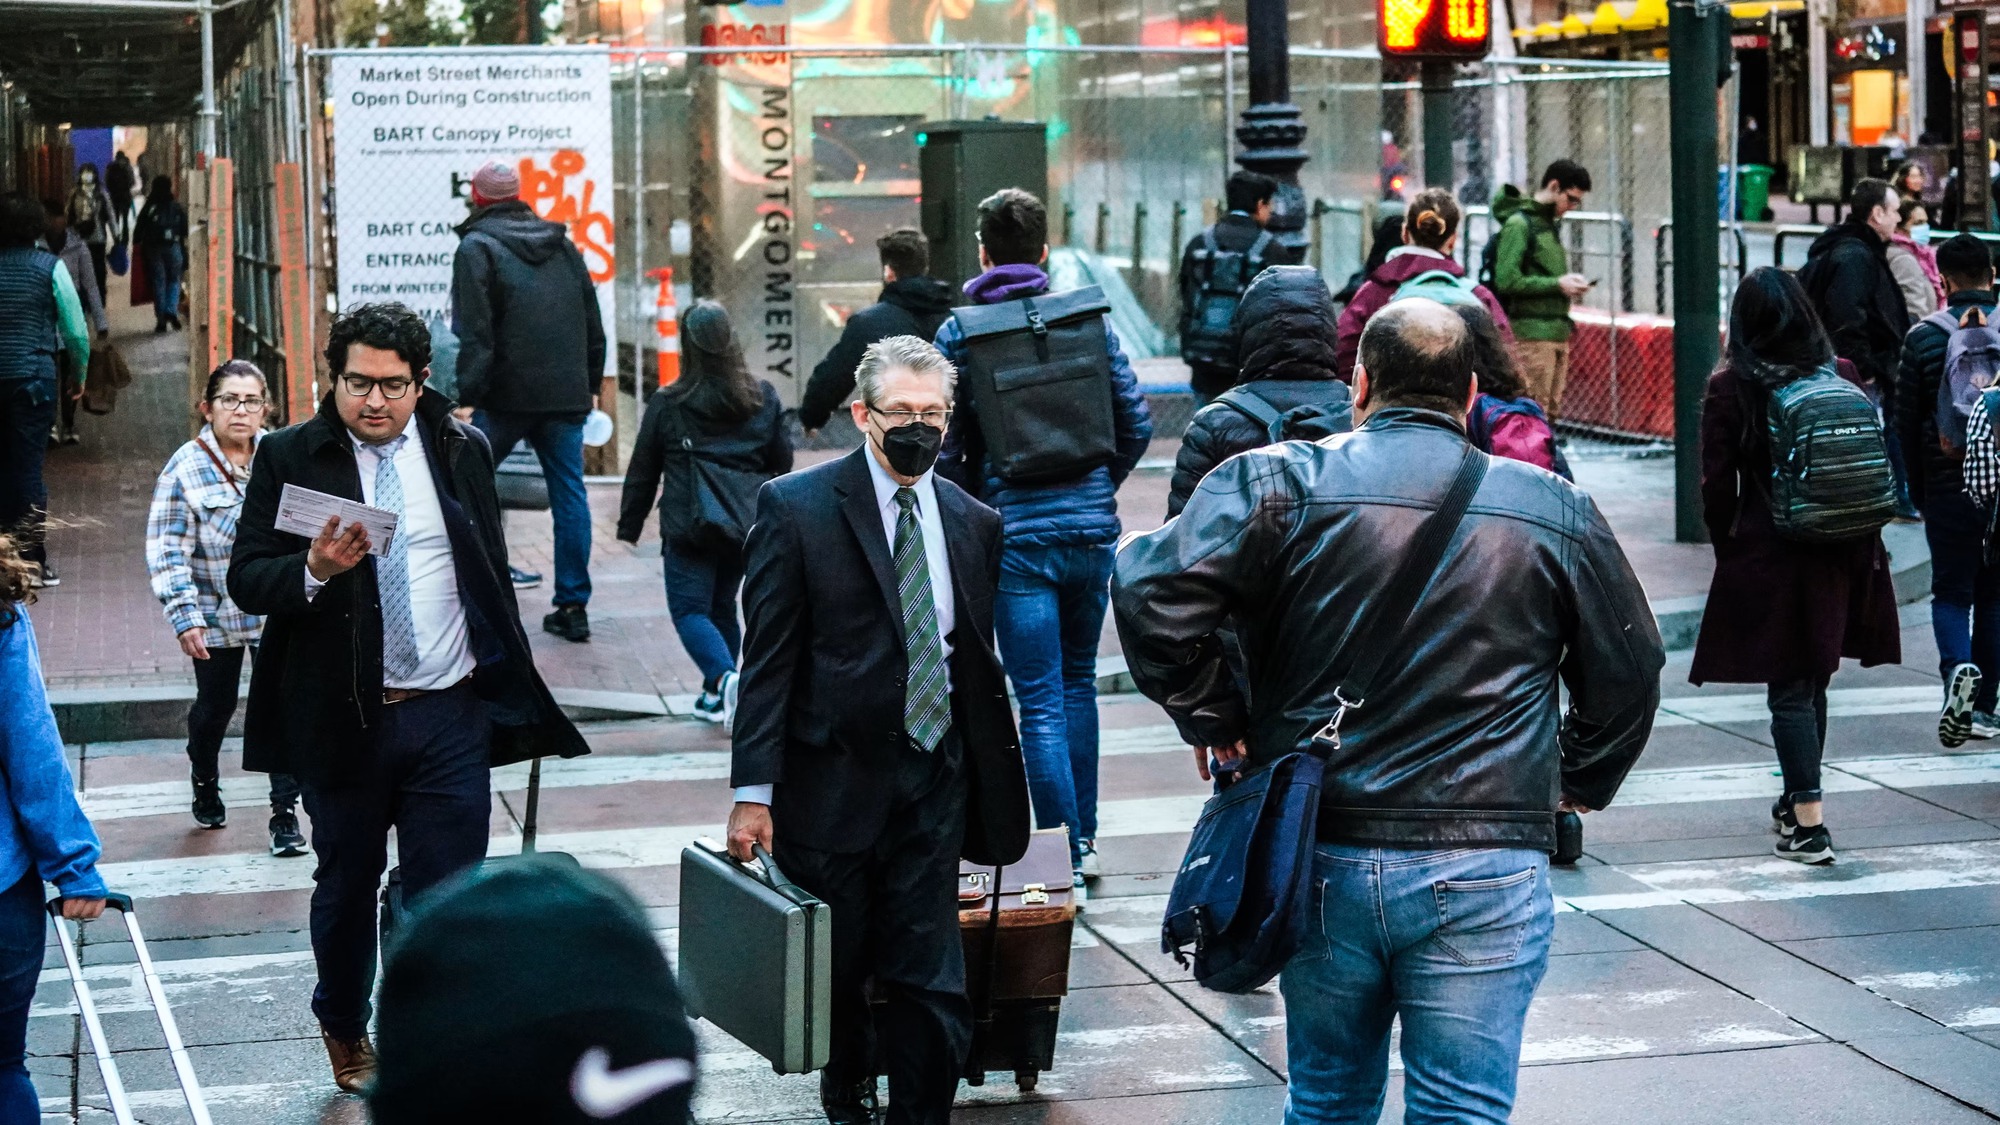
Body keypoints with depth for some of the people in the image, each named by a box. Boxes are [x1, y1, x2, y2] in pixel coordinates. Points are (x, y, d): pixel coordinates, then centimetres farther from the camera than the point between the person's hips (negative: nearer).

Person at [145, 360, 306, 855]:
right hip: (217, 615, -1)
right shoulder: (186, 468, -12)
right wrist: (184, 617, -18)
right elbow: (167, 551, -12)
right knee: (215, 706, 16)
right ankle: (205, 786, 43)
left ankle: (285, 810, 5)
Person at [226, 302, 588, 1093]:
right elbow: (247, 581, -6)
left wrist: (510, 691, 12)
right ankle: (344, 1031, 38)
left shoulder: (462, 450, 5)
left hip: (450, 714, 1)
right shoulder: (289, 458, -2)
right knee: (346, 887, 16)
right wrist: (314, 571, -26)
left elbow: (491, 575, 12)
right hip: (340, 720, 0)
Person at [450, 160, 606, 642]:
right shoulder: (563, 245, 15)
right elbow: (592, 326, 17)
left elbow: (474, 333, -12)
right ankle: (573, 606, 5)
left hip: (506, 395, -5)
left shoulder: (477, 248, -3)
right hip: (567, 396, 5)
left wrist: (468, 397, -13)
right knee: (569, 494, 6)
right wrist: (591, 385, 22)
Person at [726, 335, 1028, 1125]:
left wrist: (997, 781, 11)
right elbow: (768, 660, -8)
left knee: (928, 978, 0)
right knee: (835, 969, 12)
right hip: (831, 783, -2)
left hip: (934, 784, 2)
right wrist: (753, 791, -13)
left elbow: (979, 663, 12)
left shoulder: (974, 523, 6)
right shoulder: (796, 509, -6)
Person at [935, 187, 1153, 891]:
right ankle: (1084, 839, 22)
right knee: (1079, 683, 17)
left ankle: (1063, 854, -3)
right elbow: (1136, 424, 3)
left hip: (1015, 534, -3)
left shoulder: (958, 334, -5)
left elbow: (946, 444, -7)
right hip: (1092, 528, 3)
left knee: (1041, 700, -1)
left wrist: (973, 515, 10)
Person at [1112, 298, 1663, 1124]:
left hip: (1323, 860, 1)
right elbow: (1629, 676, 13)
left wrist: (1213, 719, 1)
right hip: (1489, 871, 0)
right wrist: (1578, 783, 29)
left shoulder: (1281, 485, -1)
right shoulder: (1558, 514, 6)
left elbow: (1152, 592, -13)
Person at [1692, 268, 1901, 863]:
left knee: (1788, 688, -1)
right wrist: (1860, 544, 14)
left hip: (1768, 553, -4)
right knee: (1813, 680, 18)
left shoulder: (1730, 389, -9)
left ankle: (1809, 824, -5)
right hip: (1841, 554, 4)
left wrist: (1726, 549, 6)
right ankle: (1796, 800, 32)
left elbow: (1718, 487, -8)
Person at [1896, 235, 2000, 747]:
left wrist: (1917, 489, 9)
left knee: (1951, 593, 7)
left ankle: (1958, 668, -21)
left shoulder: (1923, 337, -5)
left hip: (1949, 488, -1)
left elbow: (1907, 422, -2)